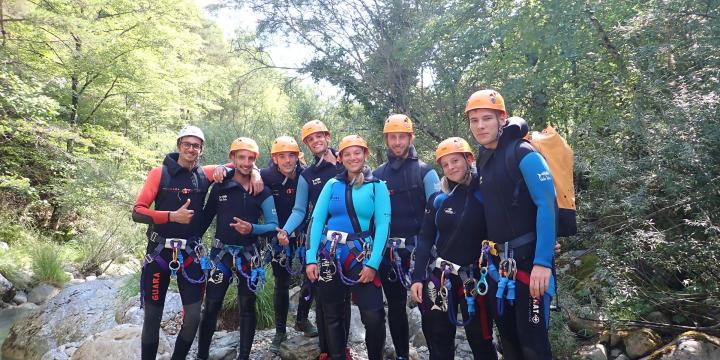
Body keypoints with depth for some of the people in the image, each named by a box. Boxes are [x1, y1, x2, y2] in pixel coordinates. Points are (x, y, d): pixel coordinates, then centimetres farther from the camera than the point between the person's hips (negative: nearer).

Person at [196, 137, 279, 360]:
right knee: (211, 306, 2)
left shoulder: (262, 192, 0)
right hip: (221, 253, 0)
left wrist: (252, 229, -21)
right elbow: (206, 218, 6)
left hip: (249, 255, 0)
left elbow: (273, 225, -4)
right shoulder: (220, 187, 1)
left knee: (247, 307, 8)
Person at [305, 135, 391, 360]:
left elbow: (382, 226, -6)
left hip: (361, 255, -2)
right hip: (329, 254, 3)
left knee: (373, 316, -10)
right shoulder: (332, 185, 5)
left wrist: (373, 264, -15)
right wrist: (311, 258, -7)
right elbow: (317, 220, 1)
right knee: (332, 315, 12)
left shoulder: (377, 186, 0)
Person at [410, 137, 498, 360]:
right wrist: (418, 277, -1)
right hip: (439, 277, 2)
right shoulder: (437, 199, 3)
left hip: (474, 277, -2)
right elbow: (425, 240, 5)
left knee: (480, 339, 6)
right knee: (438, 340, 10)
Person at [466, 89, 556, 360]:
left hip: (529, 260, -8)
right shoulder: (483, 160, 11)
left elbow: (547, 206, -19)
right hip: (500, 263, 8)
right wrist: (490, 254, 13)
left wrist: (542, 263, -24)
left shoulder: (523, 154, -12)